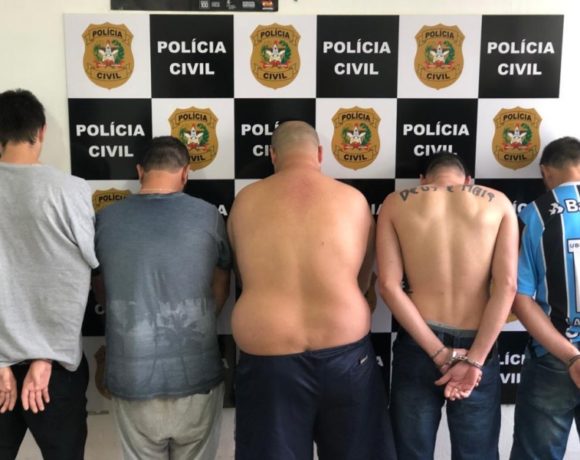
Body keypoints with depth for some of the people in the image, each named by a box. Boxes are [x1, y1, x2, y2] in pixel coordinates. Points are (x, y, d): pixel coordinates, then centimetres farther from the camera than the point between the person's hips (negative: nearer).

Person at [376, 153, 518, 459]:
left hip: (417, 345, 0)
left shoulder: (396, 203, 2)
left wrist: (440, 354, -10)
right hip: (477, 346, 0)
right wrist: (474, 359, -11)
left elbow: (388, 284, -10)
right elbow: (506, 285, -9)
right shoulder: (498, 202, 3)